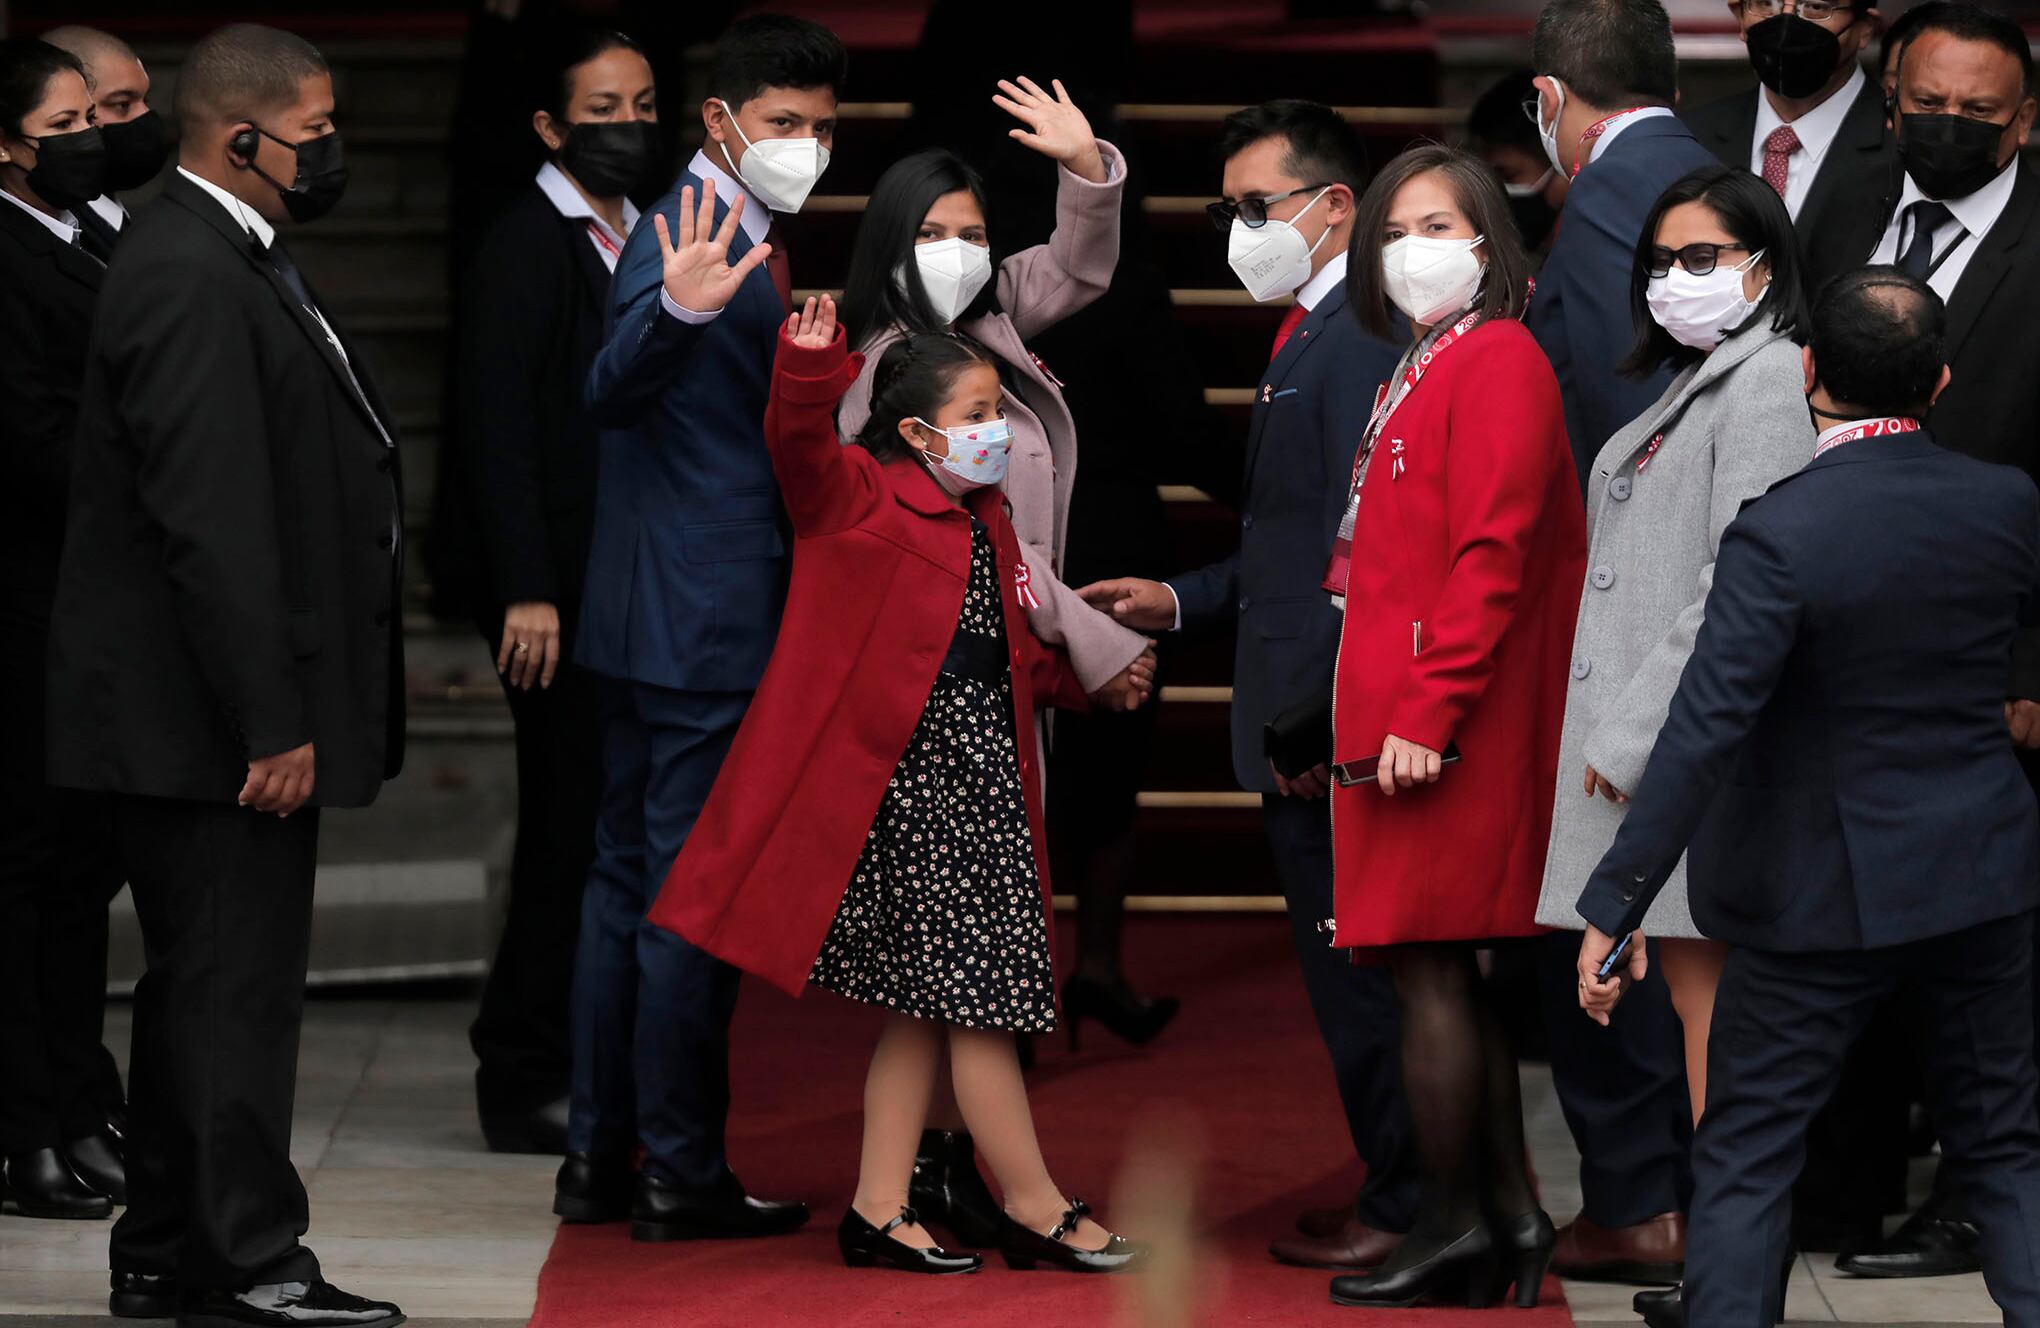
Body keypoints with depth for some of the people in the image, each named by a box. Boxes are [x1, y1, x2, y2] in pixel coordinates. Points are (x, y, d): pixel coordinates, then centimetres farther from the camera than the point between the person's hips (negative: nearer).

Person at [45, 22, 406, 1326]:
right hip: (210, 718, -11)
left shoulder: (235, 262, 16)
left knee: (204, 980, 15)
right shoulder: (188, 278, -19)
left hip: (230, 712, 11)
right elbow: (211, 522, -24)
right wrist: (271, 724, -24)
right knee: (236, 985, -6)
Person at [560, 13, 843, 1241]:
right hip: (704, 627, -10)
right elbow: (614, 393, -32)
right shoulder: (689, 238, -15)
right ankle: (682, 1174, 0)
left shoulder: (757, 244, 15)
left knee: (631, 886, 13)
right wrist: (677, 311, -49)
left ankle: (602, 1159, 19)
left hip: (672, 621, 10)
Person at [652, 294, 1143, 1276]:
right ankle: (1037, 1210, 1)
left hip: (980, 772, 9)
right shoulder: (860, 498, -6)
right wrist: (810, 361, -41)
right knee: (977, 997, -5)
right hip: (911, 776, -9)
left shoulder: (985, 525, 19)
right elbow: (801, 446, -25)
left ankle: (879, 1213, 14)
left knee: (923, 1009, 10)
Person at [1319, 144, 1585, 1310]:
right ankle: (1510, 1211, 14)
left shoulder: (1498, 361, -11)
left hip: (1443, 721, -10)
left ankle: (1457, 1227, -3)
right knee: (1452, 970, 11)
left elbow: (1493, 554, -19)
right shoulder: (1428, 371, 19)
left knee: (1427, 961, -7)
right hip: (1404, 713, 10)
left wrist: (1427, 714, -22)